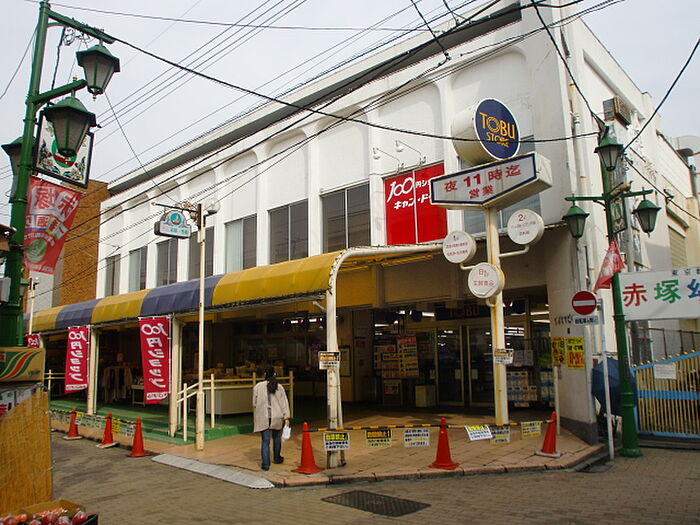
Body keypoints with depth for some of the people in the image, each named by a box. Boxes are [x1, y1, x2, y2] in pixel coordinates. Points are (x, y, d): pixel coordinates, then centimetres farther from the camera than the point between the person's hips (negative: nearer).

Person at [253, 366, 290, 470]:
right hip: (277, 418, 2)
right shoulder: (279, 387, 1)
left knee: (265, 441, 2)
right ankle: (277, 458, 36)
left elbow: (254, 403, 2)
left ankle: (265, 464, -3)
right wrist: (286, 417, -1)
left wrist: (255, 417, 15)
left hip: (263, 418, -2)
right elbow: (284, 403, -1)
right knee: (277, 438, 20)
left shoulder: (258, 387, -3)